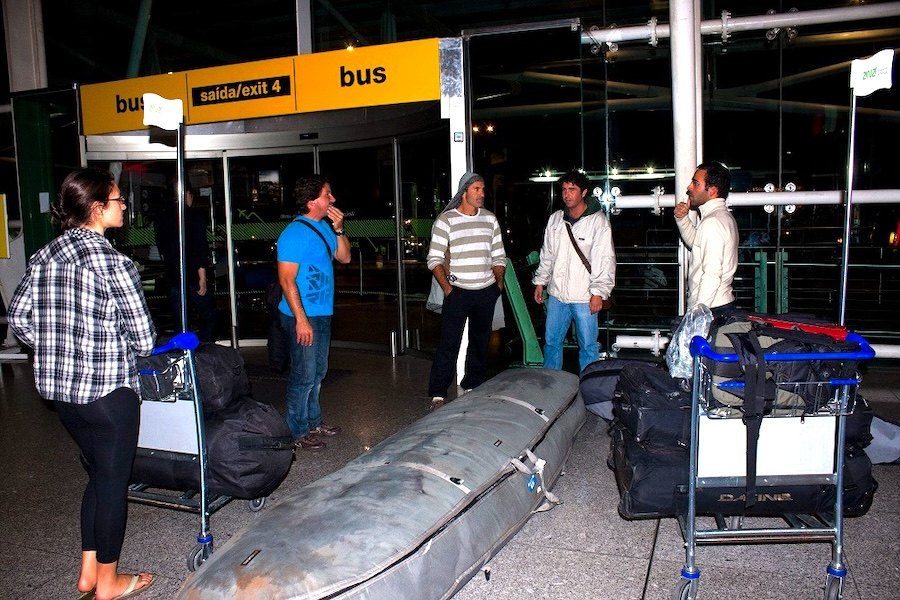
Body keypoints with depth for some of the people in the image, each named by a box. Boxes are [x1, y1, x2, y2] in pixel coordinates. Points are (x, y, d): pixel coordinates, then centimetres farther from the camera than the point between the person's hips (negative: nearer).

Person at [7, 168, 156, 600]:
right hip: (108, 389, -7)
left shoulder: (44, 256, 4)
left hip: (58, 387, 7)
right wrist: (129, 352, 4)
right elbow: (143, 337, -17)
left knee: (97, 474, 22)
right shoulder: (112, 262, -18)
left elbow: (18, 317, 10)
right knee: (113, 481, 9)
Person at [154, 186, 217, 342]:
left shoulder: (161, 219, 9)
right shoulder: (196, 215, -8)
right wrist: (203, 276, -14)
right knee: (209, 319, 5)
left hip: (172, 278, 5)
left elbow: (162, 249, 18)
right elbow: (200, 247, -15)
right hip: (194, 278, -5)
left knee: (179, 324, 11)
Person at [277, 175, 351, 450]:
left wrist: (338, 230, -4)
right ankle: (298, 433, 12)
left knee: (318, 372, 19)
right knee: (304, 376, -1)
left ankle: (313, 421, 33)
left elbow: (344, 257, 12)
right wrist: (301, 319, -23)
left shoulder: (325, 227, 8)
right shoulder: (294, 234, -18)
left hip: (323, 314, 9)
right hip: (303, 316, -9)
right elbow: (286, 279, -20)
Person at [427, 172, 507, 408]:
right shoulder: (445, 220, -5)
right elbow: (434, 259, -6)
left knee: (480, 342, 13)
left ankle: (472, 388, 27)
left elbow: (499, 255, 15)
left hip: (486, 292, 5)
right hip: (458, 292, -5)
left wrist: (499, 282, 5)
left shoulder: (490, 219, 9)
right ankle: (438, 394, 1)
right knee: (448, 344, -6)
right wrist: (446, 288, -13)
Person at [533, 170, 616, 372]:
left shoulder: (598, 220, -8)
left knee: (588, 346, 3)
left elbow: (605, 259, -11)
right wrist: (540, 281, 15)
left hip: (585, 297, -5)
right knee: (551, 342, 13)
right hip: (557, 294, 5)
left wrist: (599, 292, -15)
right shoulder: (555, 219, 9)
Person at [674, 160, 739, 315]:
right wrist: (682, 218, 13)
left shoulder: (713, 222, -19)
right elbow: (696, 242, 30)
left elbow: (712, 275, -24)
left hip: (711, 309, -10)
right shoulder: (724, 216, 13)